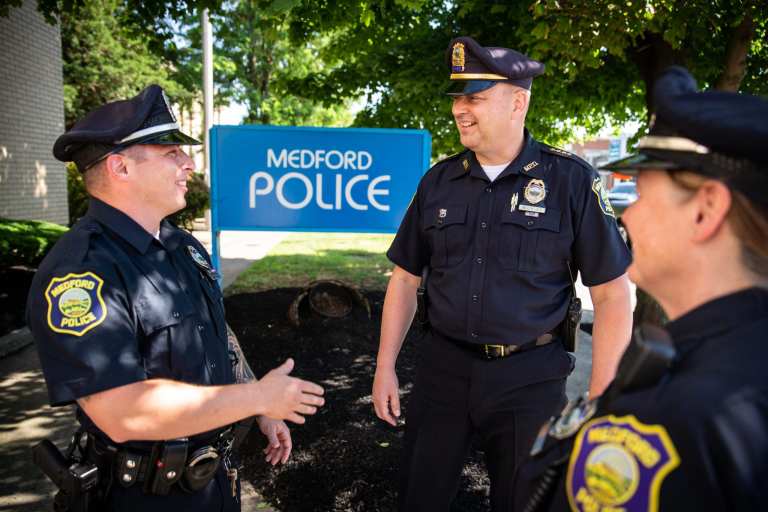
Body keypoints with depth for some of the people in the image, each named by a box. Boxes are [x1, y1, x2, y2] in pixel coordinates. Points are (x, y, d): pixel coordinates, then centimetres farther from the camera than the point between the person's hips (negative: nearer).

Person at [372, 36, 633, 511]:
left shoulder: (571, 179, -9)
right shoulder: (438, 181, 2)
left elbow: (612, 294, -7)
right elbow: (406, 279, 8)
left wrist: (601, 400, -10)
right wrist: (385, 367, 5)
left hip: (530, 377, -2)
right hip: (443, 368, 3)